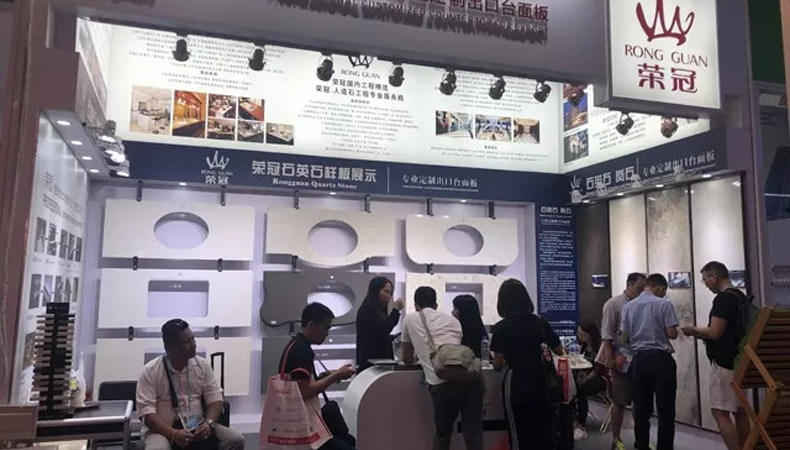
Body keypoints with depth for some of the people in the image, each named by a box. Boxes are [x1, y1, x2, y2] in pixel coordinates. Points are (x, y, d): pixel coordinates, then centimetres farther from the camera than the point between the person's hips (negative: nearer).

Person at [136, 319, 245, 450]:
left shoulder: (203, 365, 1)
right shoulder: (150, 371, -8)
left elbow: (215, 399, 2)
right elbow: (146, 411, -13)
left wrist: (208, 423, -18)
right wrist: (173, 434, -26)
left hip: (197, 426, 3)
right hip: (162, 429, -3)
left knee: (235, 440, -19)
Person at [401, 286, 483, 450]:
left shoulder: (410, 319, 18)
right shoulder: (452, 319, 25)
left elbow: (407, 359, 28)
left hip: (443, 382, -3)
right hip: (471, 377, 3)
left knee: (442, 433, 19)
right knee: (474, 435, 7)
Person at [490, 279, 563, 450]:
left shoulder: (501, 327, -11)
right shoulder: (540, 323, 0)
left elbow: (498, 365, -9)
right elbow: (559, 350, 10)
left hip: (516, 385, -4)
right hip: (539, 384, 4)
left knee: (519, 434, 10)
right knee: (543, 431, 18)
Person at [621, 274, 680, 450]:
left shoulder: (628, 306, 6)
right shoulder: (664, 304, -7)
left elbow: (625, 337, 7)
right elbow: (672, 334, -10)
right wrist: (664, 331, 11)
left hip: (639, 358, 5)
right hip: (661, 358, -4)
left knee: (641, 406, 11)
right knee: (665, 408, 2)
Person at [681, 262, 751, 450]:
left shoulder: (724, 298, -17)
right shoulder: (739, 296, 14)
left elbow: (715, 332, -22)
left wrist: (694, 330, -5)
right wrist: (701, 334, 15)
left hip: (724, 364, -10)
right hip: (737, 362, 10)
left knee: (720, 413, -7)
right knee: (739, 411, 14)